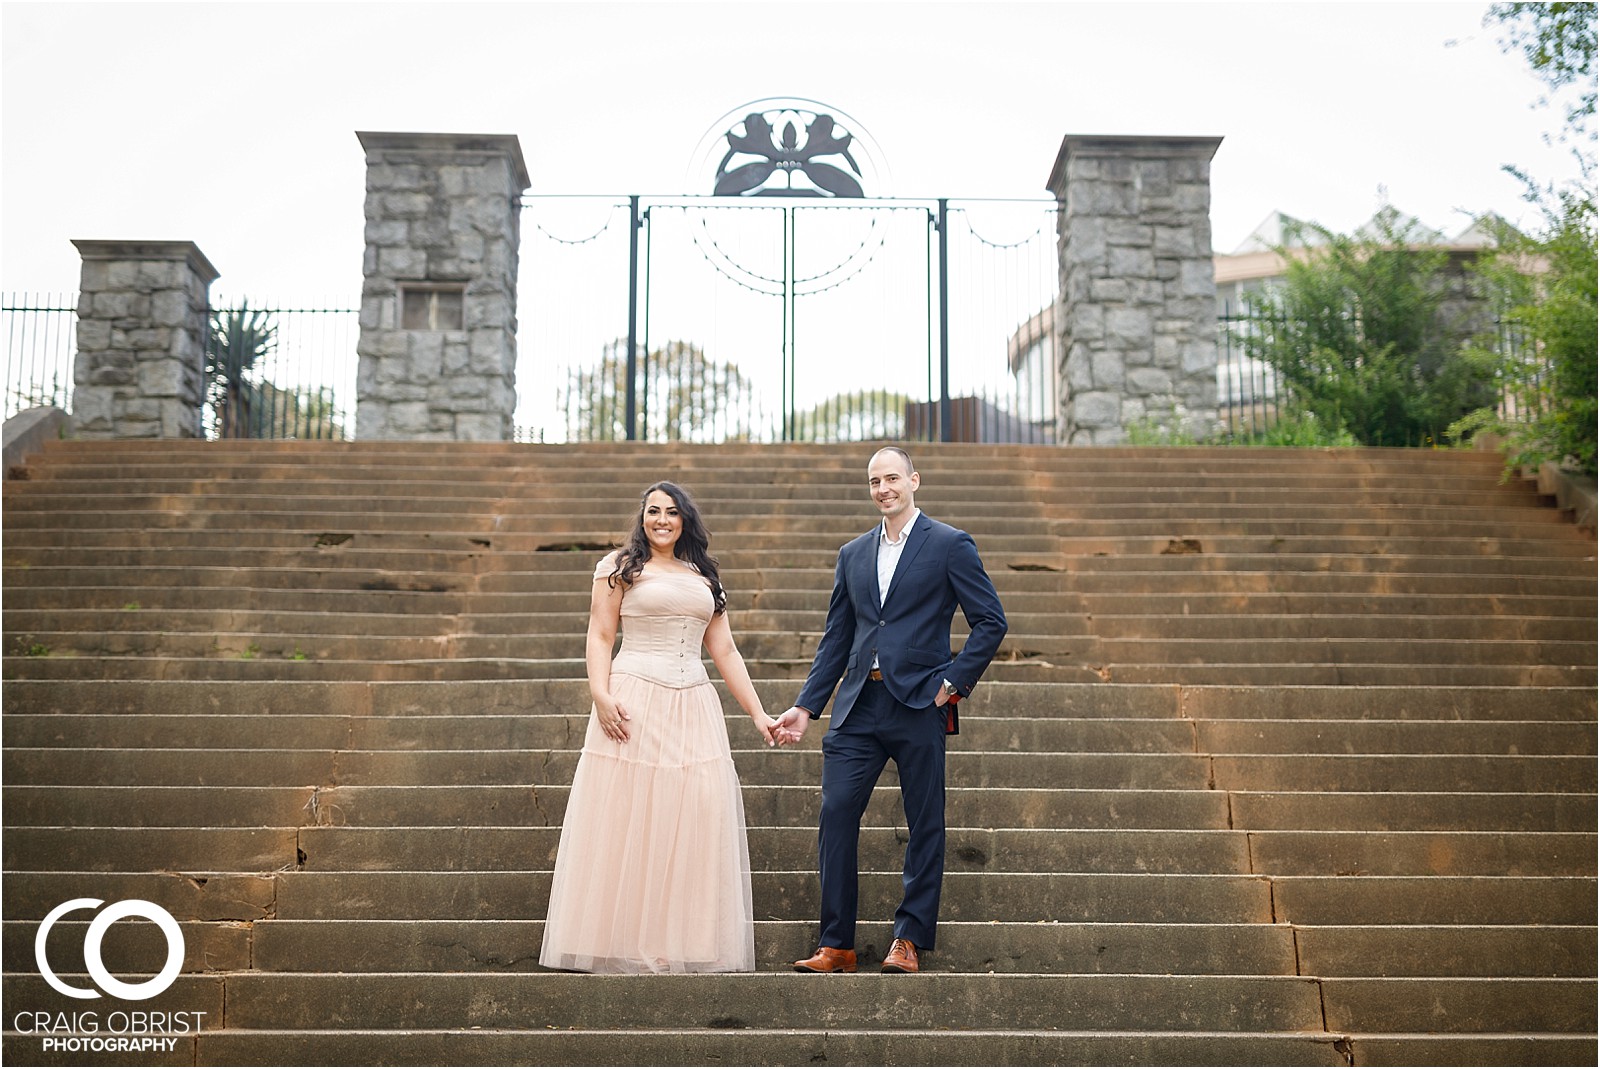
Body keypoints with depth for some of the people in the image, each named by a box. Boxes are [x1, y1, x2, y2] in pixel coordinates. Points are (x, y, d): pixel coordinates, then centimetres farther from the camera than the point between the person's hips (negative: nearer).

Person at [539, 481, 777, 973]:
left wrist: (758, 714, 12)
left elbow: (725, 651, 18)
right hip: (633, 705, -4)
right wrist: (601, 695, -15)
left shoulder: (705, 578, 19)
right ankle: (624, 940, 1)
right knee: (626, 824, -4)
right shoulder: (621, 567, 8)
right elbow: (599, 637, 1)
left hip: (692, 708, 4)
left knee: (693, 823, -2)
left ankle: (683, 945, 4)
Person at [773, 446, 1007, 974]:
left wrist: (953, 682, -8)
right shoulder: (852, 555, 15)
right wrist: (806, 706, 9)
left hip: (919, 704, -4)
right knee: (836, 814, -3)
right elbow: (836, 639, 16)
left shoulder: (951, 545, 1)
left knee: (924, 825, 3)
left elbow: (991, 622, -1)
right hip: (858, 706, 4)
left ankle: (909, 940, 15)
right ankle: (836, 944, 5)